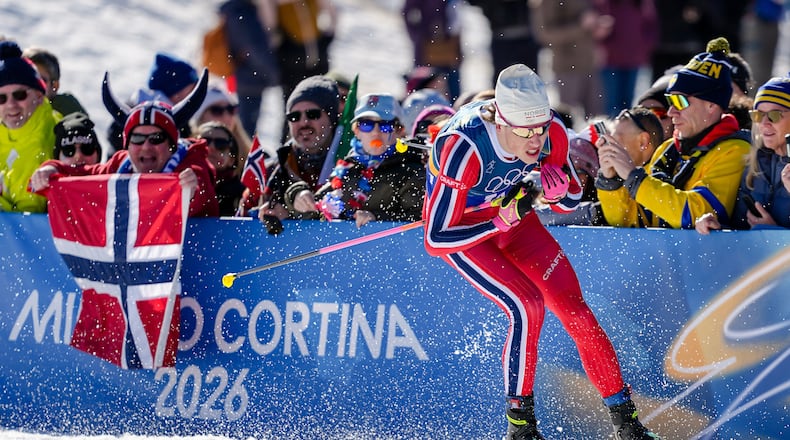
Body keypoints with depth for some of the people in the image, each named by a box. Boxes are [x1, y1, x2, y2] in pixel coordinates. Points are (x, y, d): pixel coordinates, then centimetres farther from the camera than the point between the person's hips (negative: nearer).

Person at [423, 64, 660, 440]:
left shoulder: (552, 133, -24)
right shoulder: (463, 148, -38)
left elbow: (570, 203, -6)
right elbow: (436, 240, -34)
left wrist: (558, 186, -29)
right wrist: (503, 221, -41)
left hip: (511, 212, 4)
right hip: (459, 227, -4)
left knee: (574, 309, -6)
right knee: (527, 306, -24)